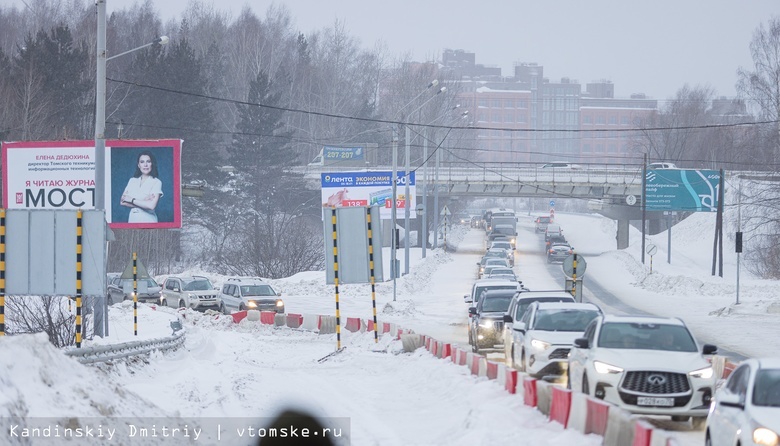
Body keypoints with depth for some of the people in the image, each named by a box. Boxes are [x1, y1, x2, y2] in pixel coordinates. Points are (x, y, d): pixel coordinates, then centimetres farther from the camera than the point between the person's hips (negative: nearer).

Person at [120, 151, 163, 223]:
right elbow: (123, 202, 0)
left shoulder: (156, 182, -5)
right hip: (132, 219, 4)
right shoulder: (132, 181, 9)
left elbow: (151, 205, -17)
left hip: (148, 220, -4)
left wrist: (132, 200, -7)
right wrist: (143, 202, -12)